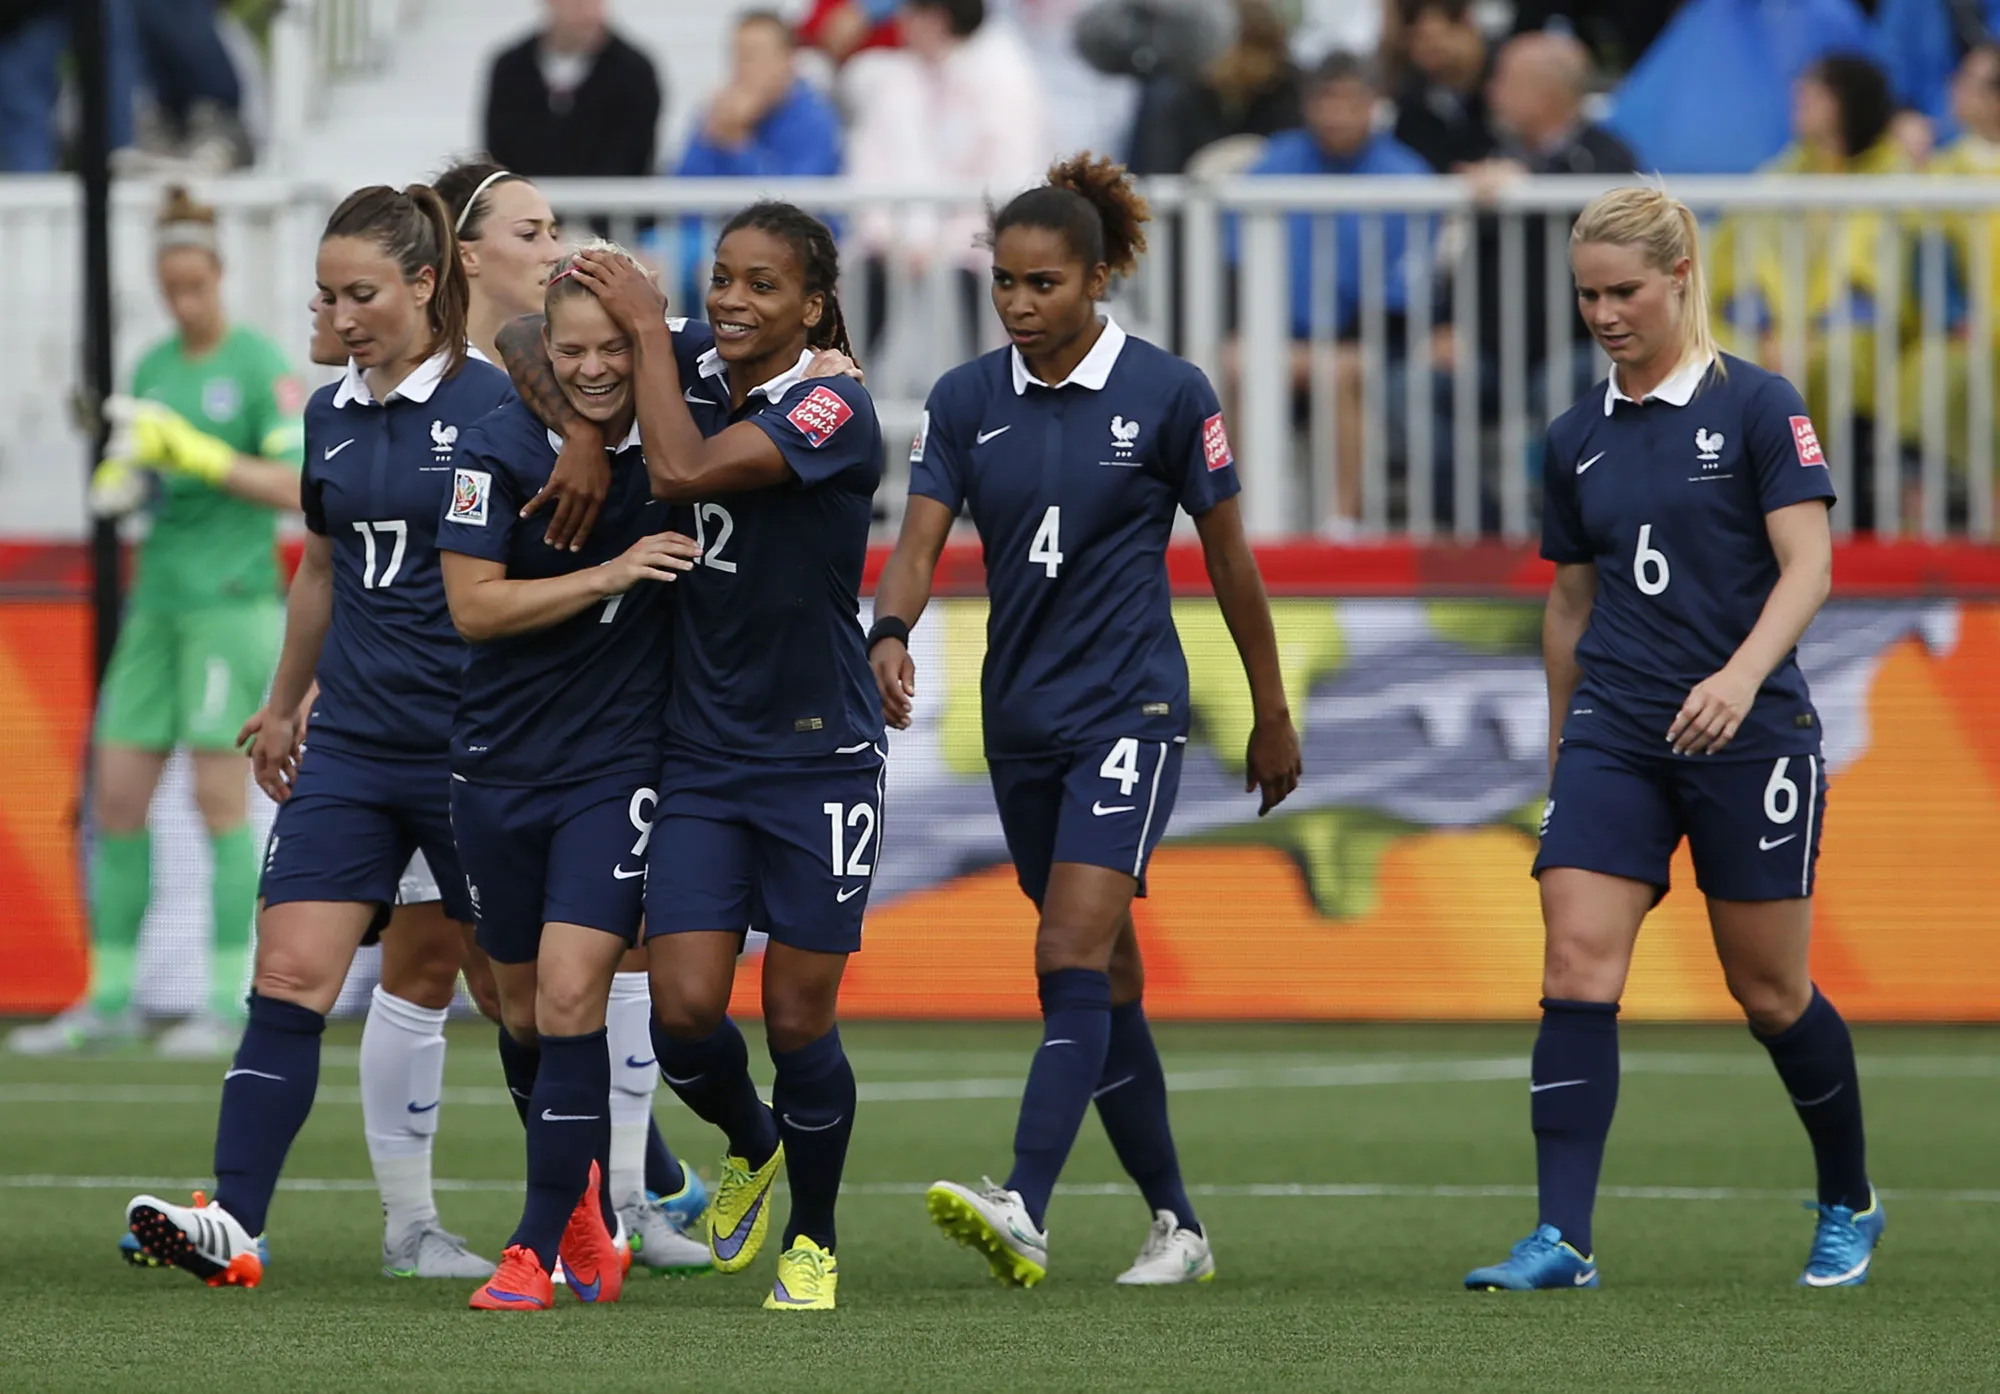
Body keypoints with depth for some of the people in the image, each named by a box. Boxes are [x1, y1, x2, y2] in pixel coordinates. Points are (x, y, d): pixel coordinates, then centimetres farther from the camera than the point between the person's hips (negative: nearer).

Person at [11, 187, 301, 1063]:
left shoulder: (263, 365, -7)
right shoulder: (152, 368, 13)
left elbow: (296, 489, -14)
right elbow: (120, 487, 16)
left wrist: (198, 455, -21)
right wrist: (122, 476, -7)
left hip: (234, 601, -7)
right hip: (158, 603, 7)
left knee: (219, 794, -8)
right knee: (116, 796, 3)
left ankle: (229, 1003, -3)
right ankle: (110, 1002, 10)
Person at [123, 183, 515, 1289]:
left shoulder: (494, 407, -9)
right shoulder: (331, 415, 10)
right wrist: (282, 705, 31)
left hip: (469, 744, -5)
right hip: (349, 745, 5)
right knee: (289, 977, -8)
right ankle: (234, 1223, -16)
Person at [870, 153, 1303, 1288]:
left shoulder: (1167, 393, -6)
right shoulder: (966, 400, 4)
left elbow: (1230, 556, 1)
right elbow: (921, 541, -6)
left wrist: (1272, 715, 7)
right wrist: (891, 632, -28)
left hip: (1130, 706, -5)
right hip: (1020, 715, 5)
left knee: (1074, 958, -19)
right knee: (1108, 979, 11)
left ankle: (1026, 1213, -30)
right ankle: (1177, 1225, 21)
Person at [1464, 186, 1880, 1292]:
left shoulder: (1758, 407, -5)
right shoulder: (1577, 440, 10)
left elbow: (1808, 563, -13)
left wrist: (1741, 674, -28)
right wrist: (1559, 740, 21)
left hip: (1748, 737, -4)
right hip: (1613, 737, 4)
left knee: (1770, 992, 5)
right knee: (1576, 971, -12)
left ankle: (1849, 1204, 28)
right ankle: (1562, 1241, -16)